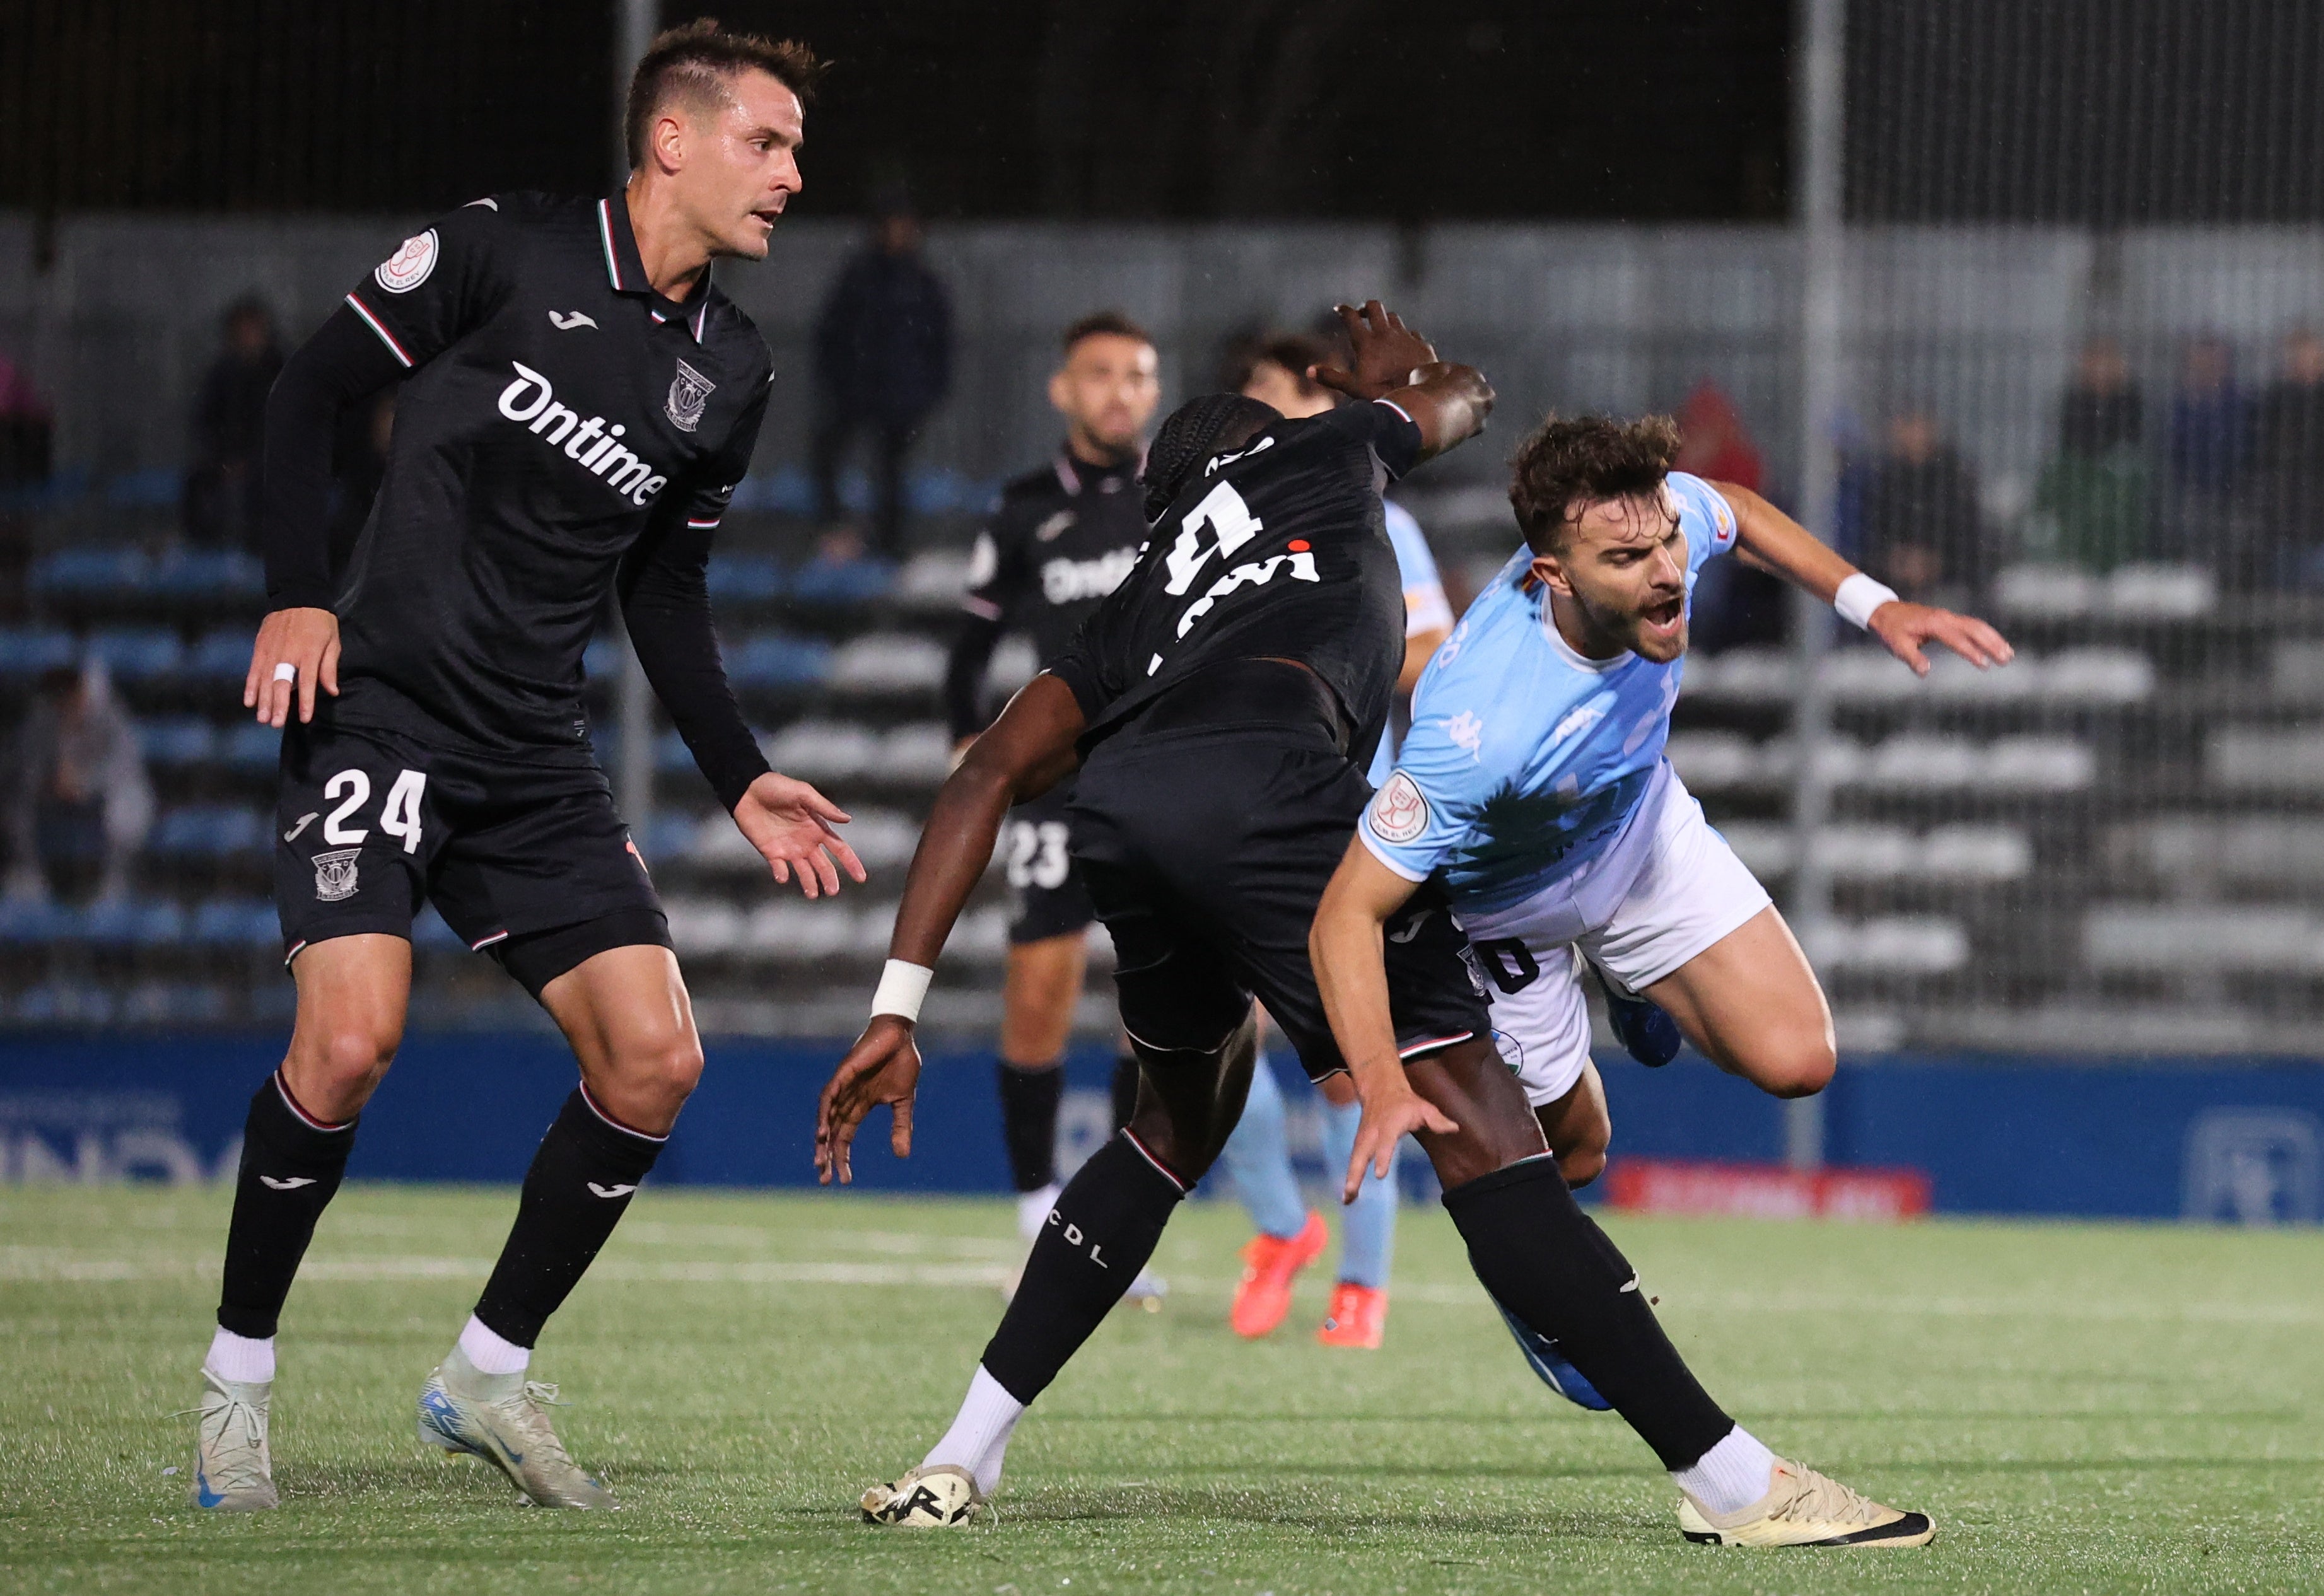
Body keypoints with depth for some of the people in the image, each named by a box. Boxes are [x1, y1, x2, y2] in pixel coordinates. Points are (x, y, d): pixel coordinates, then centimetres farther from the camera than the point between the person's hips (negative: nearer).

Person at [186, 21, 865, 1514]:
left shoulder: (732, 370, 10)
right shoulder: (506, 247, -6)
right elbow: (310, 393, 0)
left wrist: (743, 781, 11)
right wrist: (300, 596, -11)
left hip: (538, 758, 6)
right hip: (381, 708, -6)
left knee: (656, 1058, -7)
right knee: (352, 1039, -22)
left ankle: (489, 1374, 11)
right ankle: (239, 1377, -2)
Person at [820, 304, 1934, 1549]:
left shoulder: (1139, 599, 39)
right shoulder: (1320, 453, 33)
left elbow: (990, 771, 26)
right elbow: (1464, 399, 55)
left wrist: (897, 1008, 21)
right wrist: (1395, 379, 79)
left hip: (1114, 805, 5)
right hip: (1263, 781, -5)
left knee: (1179, 1122, 29)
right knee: (1475, 1124, -6)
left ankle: (959, 1461, 26)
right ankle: (1733, 1482, -10)